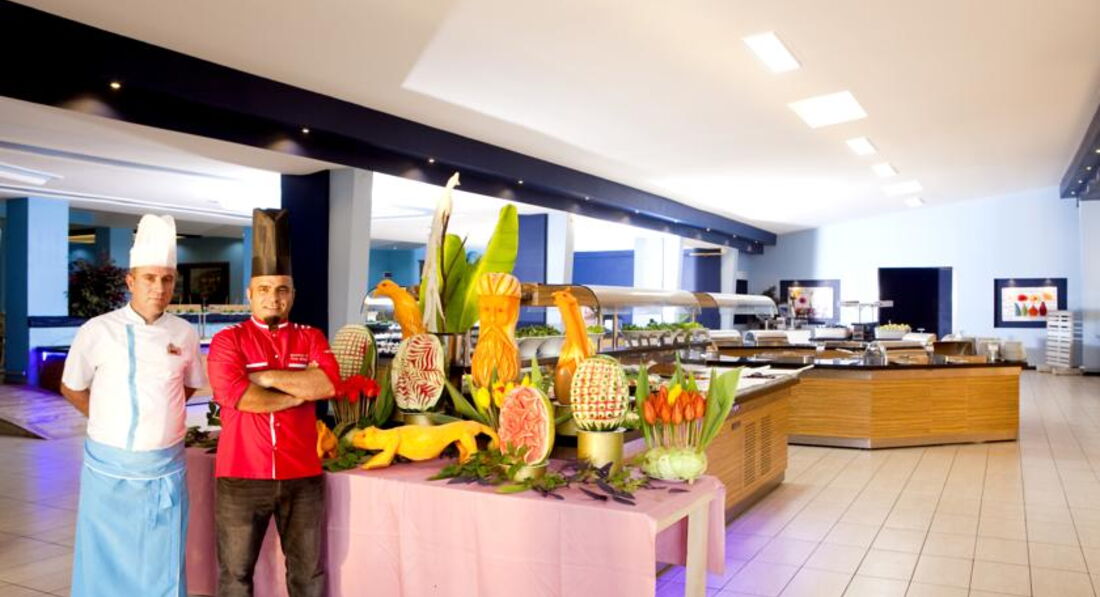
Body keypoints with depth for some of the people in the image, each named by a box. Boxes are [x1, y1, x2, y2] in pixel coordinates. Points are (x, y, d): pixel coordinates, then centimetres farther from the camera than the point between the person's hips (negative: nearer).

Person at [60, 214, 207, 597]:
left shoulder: (184, 334, 0)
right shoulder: (98, 331, -7)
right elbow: (71, 388, 6)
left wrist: (160, 416, 7)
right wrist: (111, 423, 4)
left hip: (165, 469, 2)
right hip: (109, 467, -1)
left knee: (163, 564, 10)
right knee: (104, 563, 10)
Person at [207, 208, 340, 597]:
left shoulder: (311, 338, 7)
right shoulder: (227, 340, 0)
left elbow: (329, 383, -12)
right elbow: (237, 396, -16)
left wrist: (264, 376, -12)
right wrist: (301, 392, -9)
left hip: (302, 478, 2)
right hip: (241, 479, -2)